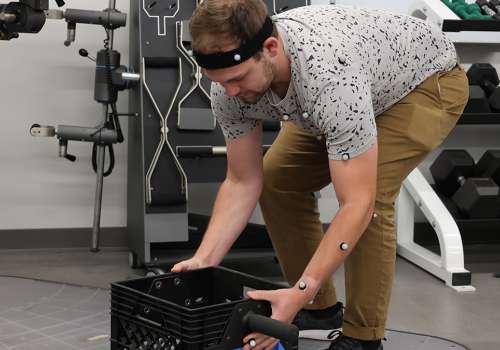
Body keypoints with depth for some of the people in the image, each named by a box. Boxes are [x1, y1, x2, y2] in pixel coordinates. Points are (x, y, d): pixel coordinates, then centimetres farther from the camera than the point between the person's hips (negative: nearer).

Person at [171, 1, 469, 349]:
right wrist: (203, 261, -24)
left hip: (429, 79, -7)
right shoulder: (232, 78, -23)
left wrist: (298, 294, -48)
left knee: (370, 198, -26)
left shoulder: (331, 77, -46)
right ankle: (318, 308, 14)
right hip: (371, 80, 7)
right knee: (277, 180, -1)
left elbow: (357, 203, -42)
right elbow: (244, 183, -13)